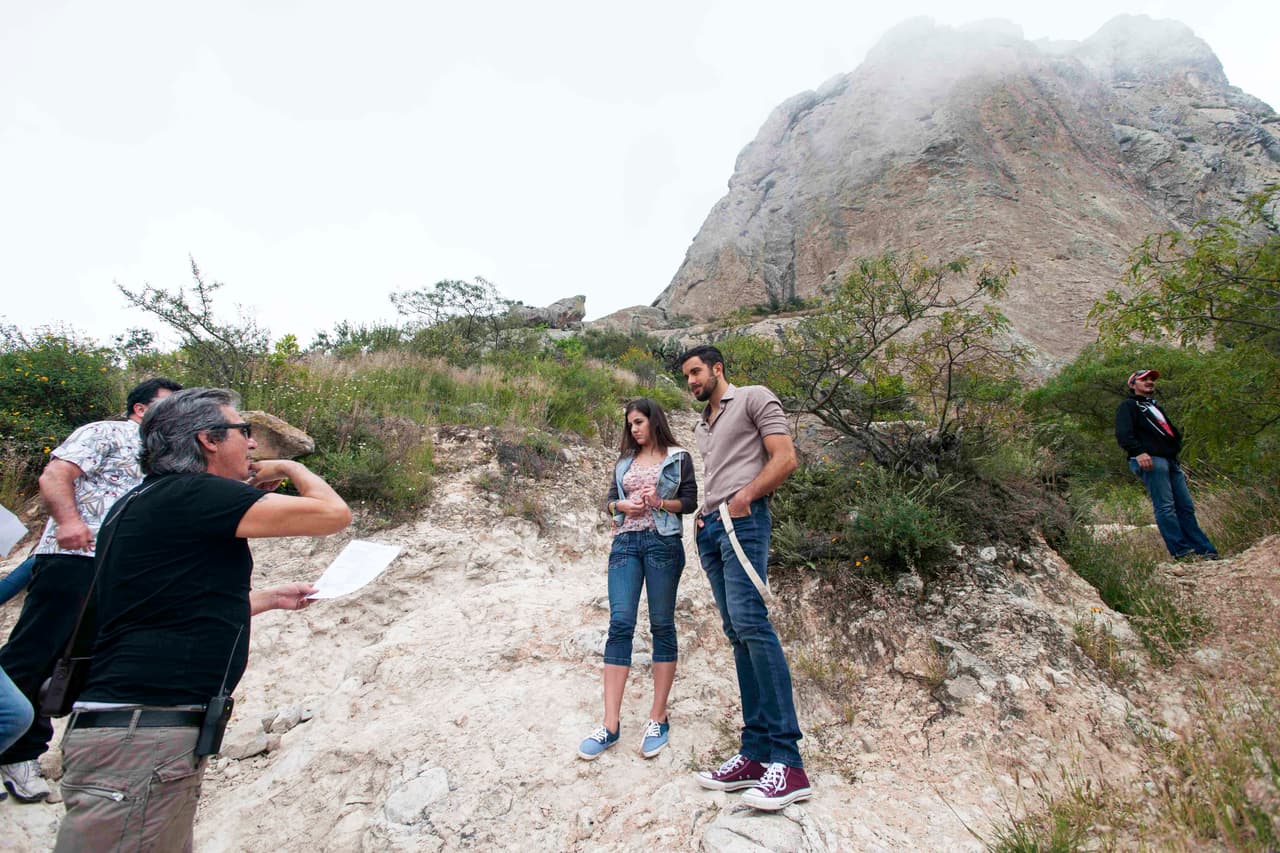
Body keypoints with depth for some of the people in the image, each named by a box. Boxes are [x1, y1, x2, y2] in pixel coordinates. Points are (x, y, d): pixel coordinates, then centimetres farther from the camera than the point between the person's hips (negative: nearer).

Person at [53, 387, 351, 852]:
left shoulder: (148, 501, 16)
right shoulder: (196, 494, -15)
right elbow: (333, 513, -15)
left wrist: (269, 598, 27)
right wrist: (290, 467, 3)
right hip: (139, 736, -10)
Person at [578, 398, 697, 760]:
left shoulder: (678, 458, 7)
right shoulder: (624, 461, 19)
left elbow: (690, 502, 2)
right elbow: (610, 500, 18)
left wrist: (660, 502, -14)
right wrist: (625, 505, -3)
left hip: (663, 542, -3)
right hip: (626, 543, 3)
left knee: (662, 625, 1)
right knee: (620, 624, -6)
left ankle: (658, 720, 9)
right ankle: (611, 725, -5)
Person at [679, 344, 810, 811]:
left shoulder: (754, 398, 4)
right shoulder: (702, 426, 27)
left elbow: (786, 458, -6)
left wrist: (744, 497, -15)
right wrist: (704, 515, 12)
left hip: (743, 521, -8)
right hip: (711, 528, 8)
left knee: (748, 621, -22)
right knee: (738, 634, 3)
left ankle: (787, 762, -19)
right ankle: (756, 752, 5)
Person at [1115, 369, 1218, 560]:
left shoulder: (1155, 408, 33)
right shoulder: (1128, 406, 6)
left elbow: (1174, 434, 33)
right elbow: (1123, 435, -10)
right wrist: (1139, 452, -26)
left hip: (1171, 461, 9)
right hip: (1150, 460, -9)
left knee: (1186, 506, 5)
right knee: (1165, 506, -13)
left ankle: (1205, 551, 5)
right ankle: (1181, 550, -16)